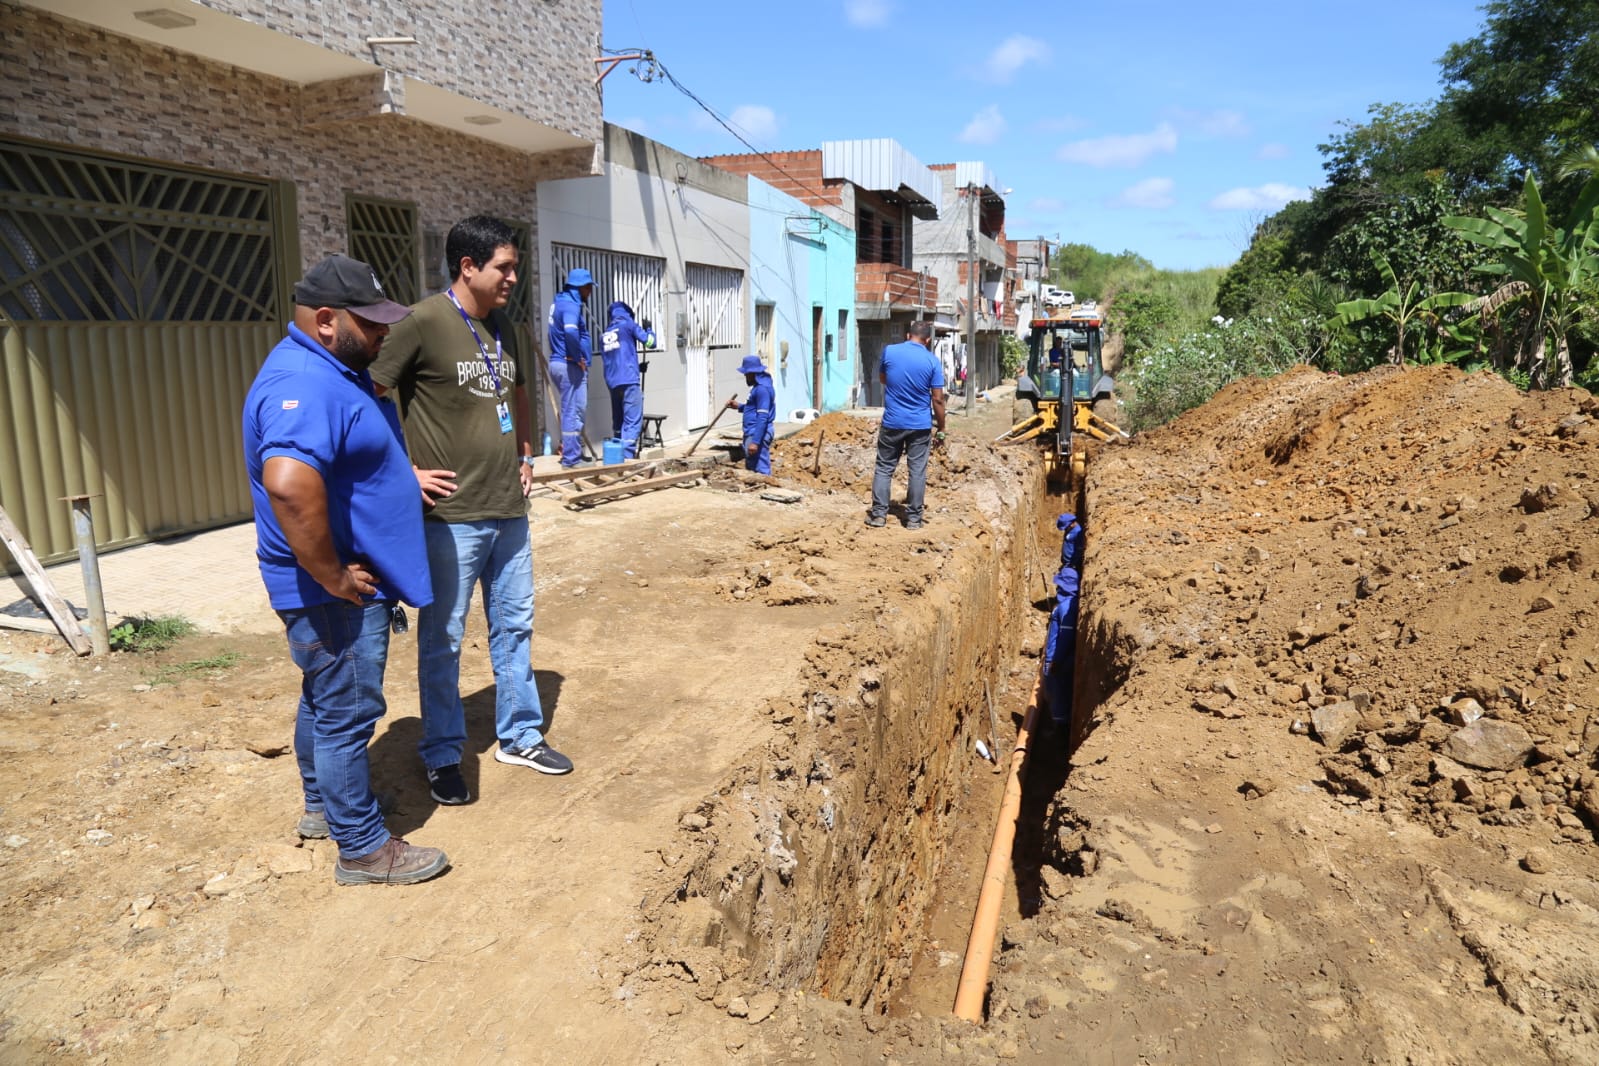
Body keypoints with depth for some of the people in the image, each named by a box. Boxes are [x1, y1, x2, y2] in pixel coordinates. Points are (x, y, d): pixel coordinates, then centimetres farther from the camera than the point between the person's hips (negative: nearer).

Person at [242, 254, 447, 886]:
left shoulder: (332, 370, 10)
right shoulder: (304, 386, -25)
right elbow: (289, 485, -40)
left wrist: (402, 475, 16)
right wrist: (333, 577, -30)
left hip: (347, 583, 11)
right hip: (336, 593, -11)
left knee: (324, 701, 23)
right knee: (348, 714, 2)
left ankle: (322, 808, 41)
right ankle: (363, 849, 16)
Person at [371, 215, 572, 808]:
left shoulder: (502, 325, 10)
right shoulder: (424, 322, -13)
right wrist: (405, 472, -14)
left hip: (509, 509, 7)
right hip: (452, 514, -7)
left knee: (514, 626, 16)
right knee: (443, 640, 6)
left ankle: (519, 736, 31)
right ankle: (442, 756, 22)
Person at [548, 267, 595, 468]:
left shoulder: (560, 301, 15)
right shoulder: (570, 304, -16)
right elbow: (570, 331, -35)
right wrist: (578, 358, -21)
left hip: (559, 363, 10)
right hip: (570, 365, -10)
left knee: (569, 410, 18)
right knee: (574, 411, -4)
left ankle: (568, 450, 26)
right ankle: (571, 459, 0)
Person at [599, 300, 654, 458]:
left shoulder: (604, 335, 21)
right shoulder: (628, 324, 4)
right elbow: (650, 342, 2)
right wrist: (649, 329, 23)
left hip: (612, 382, 7)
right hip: (629, 380, -6)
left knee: (619, 422, 14)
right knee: (633, 421, -8)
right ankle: (627, 457, -17)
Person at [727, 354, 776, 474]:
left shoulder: (762, 389, -18)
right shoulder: (759, 385, 15)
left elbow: (762, 417, -24)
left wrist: (755, 442, -27)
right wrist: (739, 406, 16)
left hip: (758, 434, -11)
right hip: (753, 433, 11)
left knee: (760, 470, -10)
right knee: (751, 468, 16)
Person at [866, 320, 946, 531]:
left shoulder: (889, 351, -3)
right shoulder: (932, 361, -6)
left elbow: (882, 379, 15)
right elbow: (938, 399, -6)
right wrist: (941, 429, 2)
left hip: (892, 422, 1)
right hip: (920, 425, -1)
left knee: (884, 467, 11)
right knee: (917, 471, 6)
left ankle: (879, 513, 11)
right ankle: (913, 517, 10)